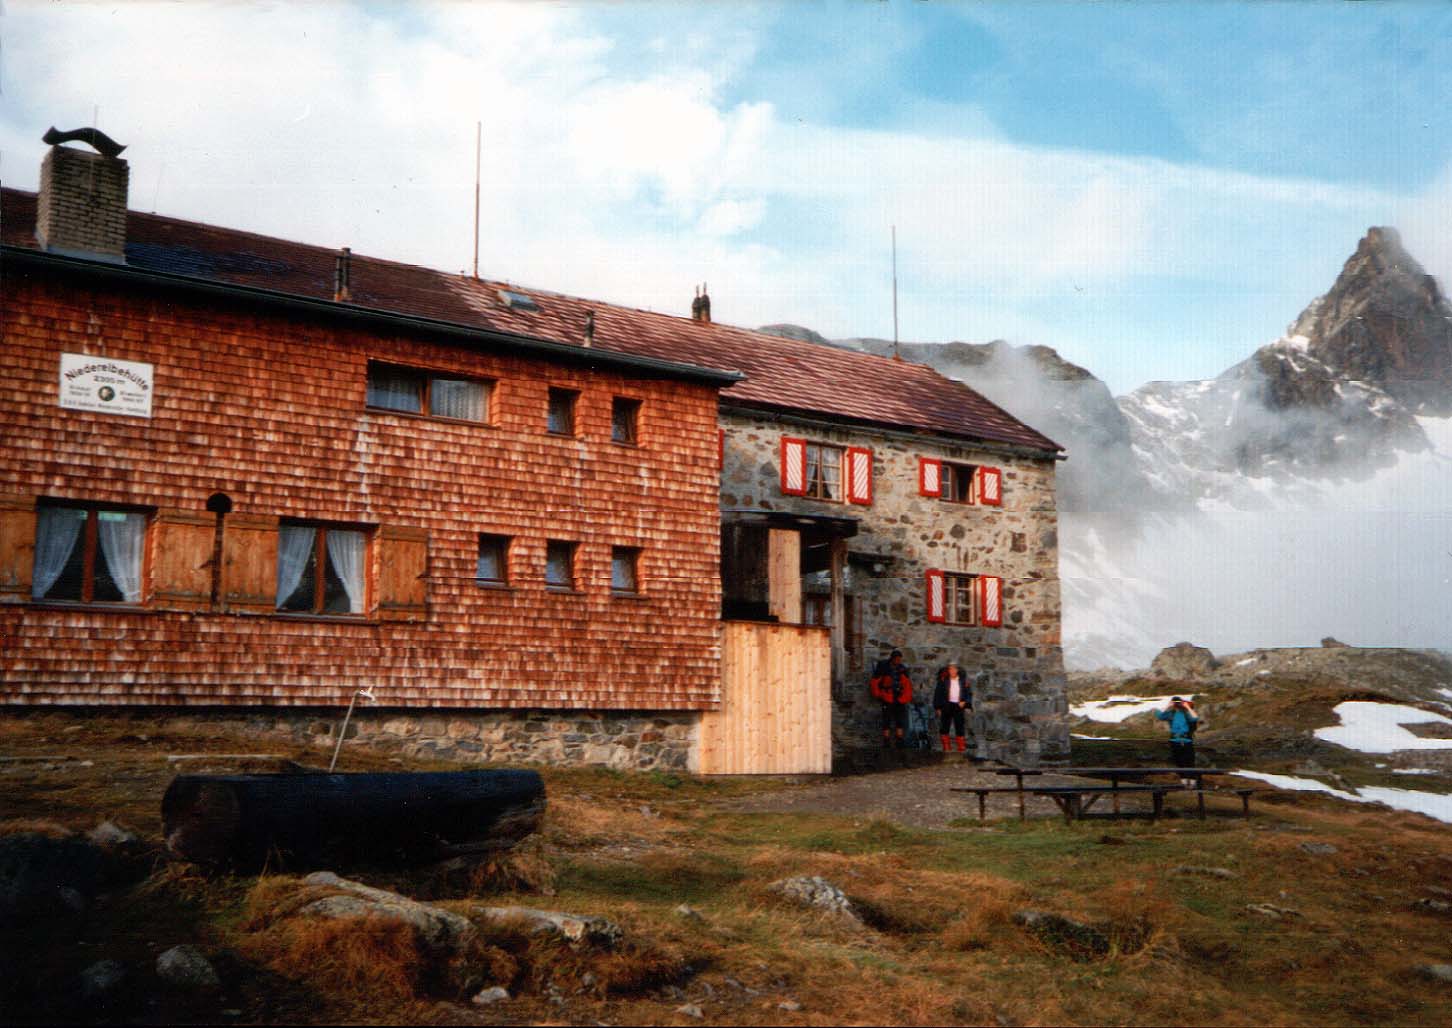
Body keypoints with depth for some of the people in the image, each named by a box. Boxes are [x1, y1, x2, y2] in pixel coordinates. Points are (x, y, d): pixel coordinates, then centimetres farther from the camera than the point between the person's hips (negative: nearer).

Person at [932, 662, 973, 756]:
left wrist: (964, 702, -7)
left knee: (960, 727, -1)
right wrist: (938, 708, -2)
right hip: (946, 706, 0)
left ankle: (962, 747, 5)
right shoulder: (943, 681, 2)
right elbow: (937, 694, 3)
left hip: (958, 706, 1)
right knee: (945, 727, -1)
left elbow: (969, 693, 10)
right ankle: (946, 747, 6)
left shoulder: (963, 681, 6)